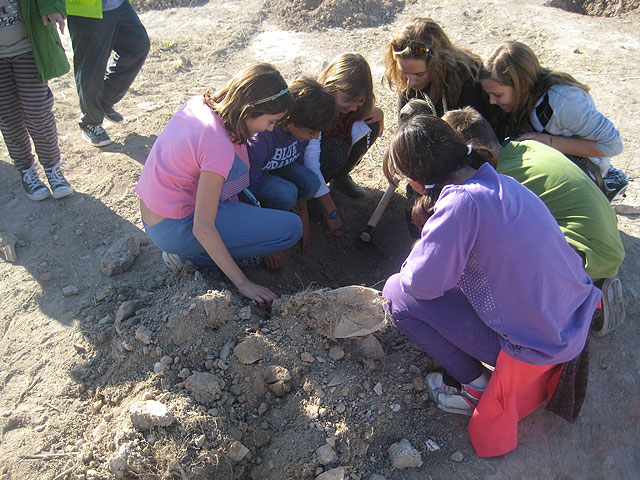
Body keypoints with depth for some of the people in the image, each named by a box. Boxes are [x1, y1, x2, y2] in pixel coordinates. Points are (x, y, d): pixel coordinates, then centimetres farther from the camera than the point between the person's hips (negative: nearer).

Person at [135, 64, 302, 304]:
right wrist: (242, 283, -19)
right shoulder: (220, 148, -28)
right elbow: (202, 228, -27)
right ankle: (189, 254, -2)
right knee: (291, 228, -10)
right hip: (172, 229, -8)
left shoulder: (198, 103, -3)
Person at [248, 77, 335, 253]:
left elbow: (299, 165, -5)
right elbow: (250, 188, -29)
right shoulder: (260, 138, -37)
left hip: (275, 167, 6)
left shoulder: (302, 128, -17)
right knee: (286, 193, -34)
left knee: (311, 183, -22)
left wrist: (305, 223, -5)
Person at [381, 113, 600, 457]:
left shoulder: (461, 202, -25)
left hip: (537, 347, -8)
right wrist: (426, 257, 18)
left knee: (397, 293, -6)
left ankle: (474, 385, 10)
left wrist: (410, 267, 1)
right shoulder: (500, 181, 1)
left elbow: (422, 283, -20)